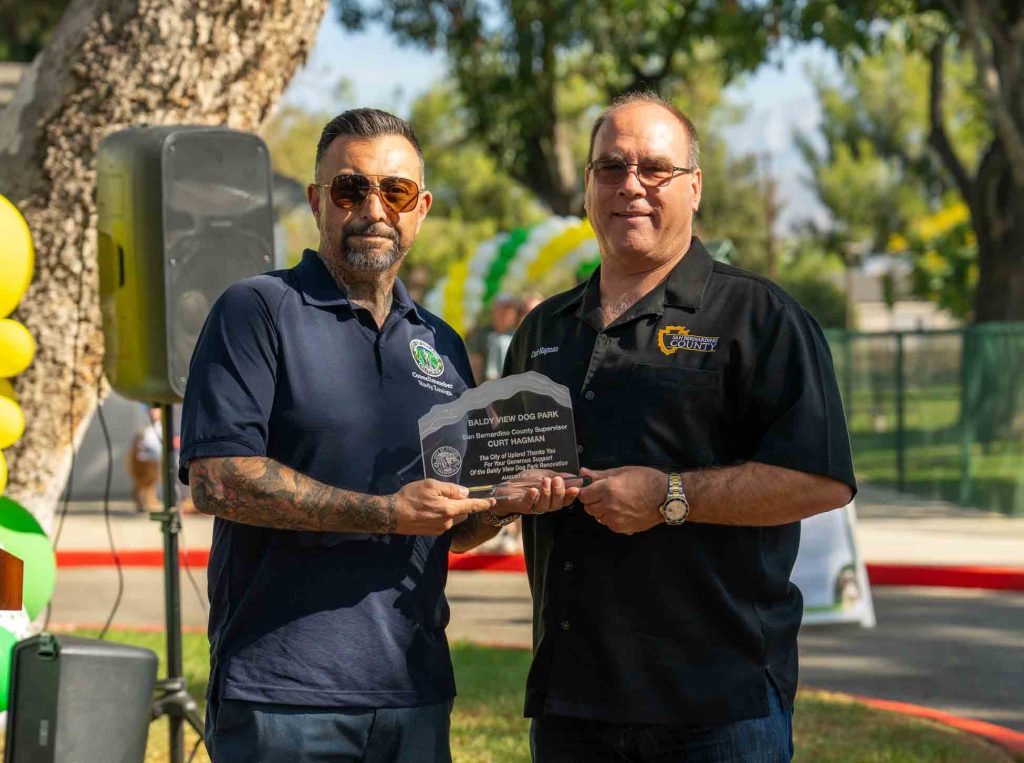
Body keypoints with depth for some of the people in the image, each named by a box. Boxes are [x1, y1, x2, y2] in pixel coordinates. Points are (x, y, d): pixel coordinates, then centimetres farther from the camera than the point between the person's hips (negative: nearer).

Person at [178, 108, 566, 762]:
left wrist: (508, 500, -1)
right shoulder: (258, 311, -1)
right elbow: (218, 480, -14)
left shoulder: (441, 345, 18)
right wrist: (385, 513, -16)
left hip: (416, 695, 6)